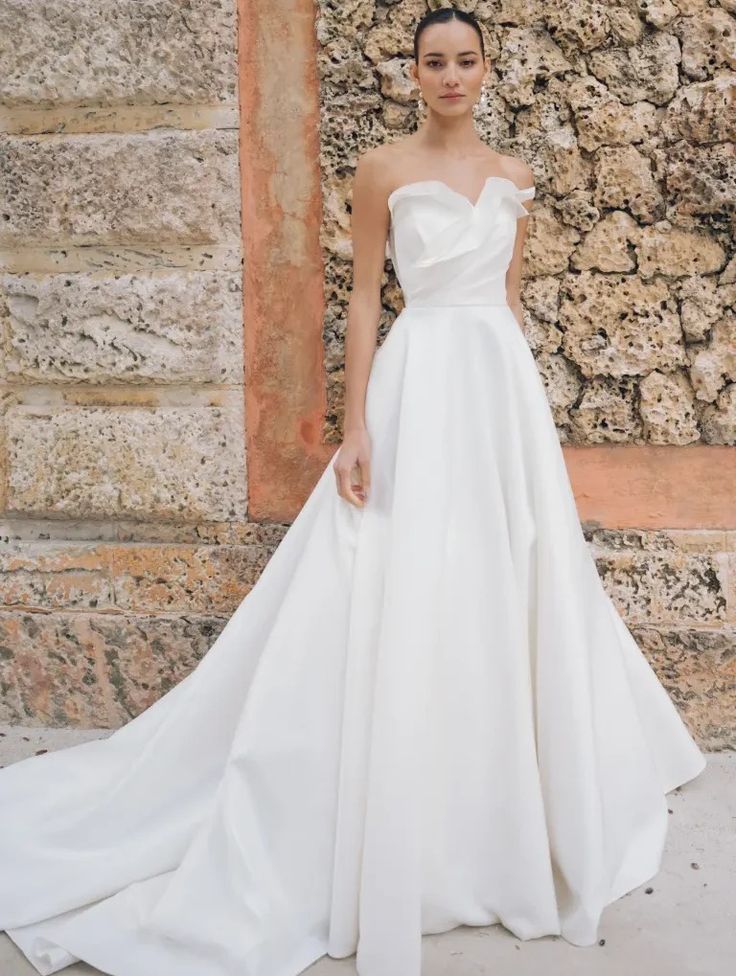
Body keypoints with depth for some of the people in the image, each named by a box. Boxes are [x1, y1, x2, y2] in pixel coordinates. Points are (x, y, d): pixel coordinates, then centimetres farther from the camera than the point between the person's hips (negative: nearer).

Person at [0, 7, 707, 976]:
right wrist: (357, 428, -12)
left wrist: (521, 400, 15)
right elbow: (363, 299, -4)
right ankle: (405, 837, 12)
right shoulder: (384, 169, -1)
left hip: (503, 387, 5)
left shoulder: (513, 177, 12)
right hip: (422, 385, -5)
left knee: (507, 588, 10)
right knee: (405, 596, -4)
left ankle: (505, 809, 30)